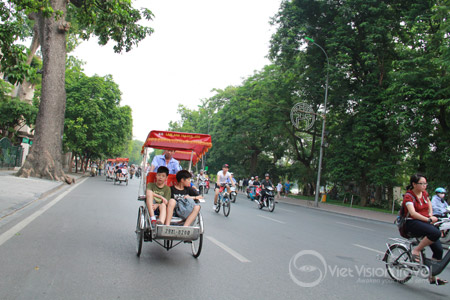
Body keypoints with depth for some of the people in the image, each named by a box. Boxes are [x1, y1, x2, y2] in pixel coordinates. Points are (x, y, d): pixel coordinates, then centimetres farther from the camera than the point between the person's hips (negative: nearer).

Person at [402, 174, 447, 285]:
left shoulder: (424, 193, 12)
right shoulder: (408, 196, -11)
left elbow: (429, 205, 32)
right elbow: (413, 213, -24)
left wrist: (430, 214, 14)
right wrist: (428, 219, -27)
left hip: (425, 223, 7)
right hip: (412, 223, -7)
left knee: (438, 249, -6)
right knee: (436, 232, -34)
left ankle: (432, 277, 7)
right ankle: (416, 250, -15)